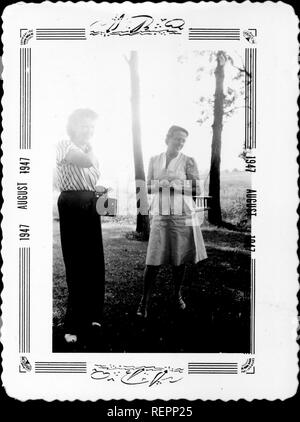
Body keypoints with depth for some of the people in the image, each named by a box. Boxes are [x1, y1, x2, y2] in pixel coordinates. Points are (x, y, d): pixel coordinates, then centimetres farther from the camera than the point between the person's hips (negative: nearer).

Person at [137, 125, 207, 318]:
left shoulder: (188, 161, -1)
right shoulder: (154, 160, 8)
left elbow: (196, 190, -7)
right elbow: (149, 188, 9)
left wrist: (173, 183, -14)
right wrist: (161, 183, -10)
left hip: (183, 216, -1)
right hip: (160, 215, 1)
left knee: (179, 260, 7)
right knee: (153, 261, -3)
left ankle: (178, 295, 27)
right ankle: (144, 301, 6)